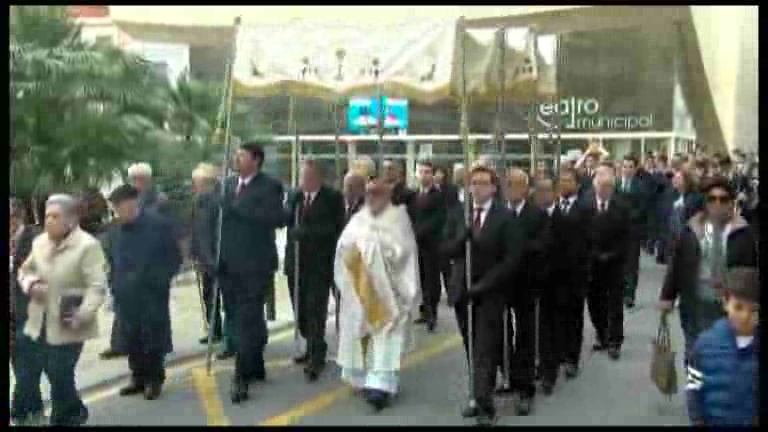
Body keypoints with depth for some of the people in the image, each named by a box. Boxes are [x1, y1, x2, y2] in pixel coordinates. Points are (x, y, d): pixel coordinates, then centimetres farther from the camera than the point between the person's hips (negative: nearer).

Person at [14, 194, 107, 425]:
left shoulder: (87, 245, -15)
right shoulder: (39, 242, 6)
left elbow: (97, 286, -18)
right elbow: (25, 270, 19)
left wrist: (83, 314, -29)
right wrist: (30, 285, -4)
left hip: (67, 325, -6)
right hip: (38, 323, 6)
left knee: (60, 377, 2)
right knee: (26, 371, 13)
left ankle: (65, 418, 24)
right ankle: (27, 413, 34)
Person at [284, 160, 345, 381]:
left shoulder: (333, 197, -3)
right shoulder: (294, 196, 12)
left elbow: (338, 229, -5)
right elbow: (285, 220, 3)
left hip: (320, 263, -5)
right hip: (296, 262, 5)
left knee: (316, 310, -7)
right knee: (300, 310, 11)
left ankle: (317, 357, 0)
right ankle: (313, 349, 27)